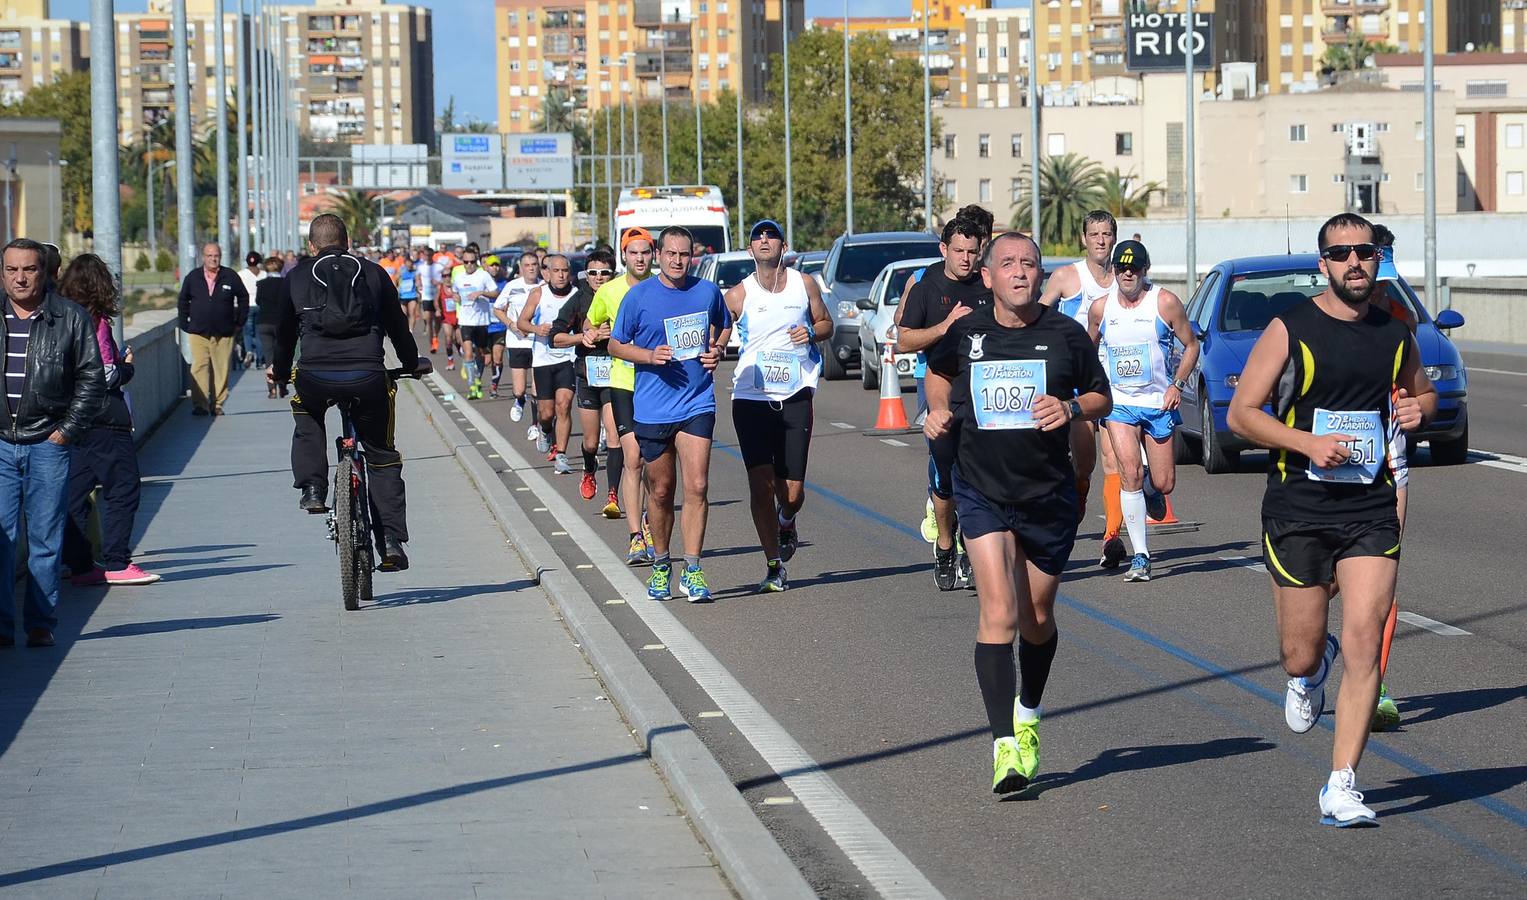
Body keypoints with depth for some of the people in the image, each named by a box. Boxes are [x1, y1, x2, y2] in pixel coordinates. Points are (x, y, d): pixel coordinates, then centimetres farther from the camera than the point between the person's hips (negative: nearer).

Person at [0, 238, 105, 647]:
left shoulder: (71, 318, 3)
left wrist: (68, 430, -3)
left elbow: (91, 380, 5)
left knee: (46, 539, 3)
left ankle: (41, 624, 10)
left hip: (48, 445, -1)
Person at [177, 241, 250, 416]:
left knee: (221, 369, 1)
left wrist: (239, 323, 8)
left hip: (224, 334, 0)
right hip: (198, 333, 0)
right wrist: (185, 324, 10)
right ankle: (200, 405, -10)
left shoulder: (230, 277, 3)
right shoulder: (192, 277, 6)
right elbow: (183, 302, 17)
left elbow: (243, 299, 13)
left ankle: (217, 404, 8)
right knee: (199, 369, -9)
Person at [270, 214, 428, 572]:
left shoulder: (297, 276, 17)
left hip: (315, 376, 0)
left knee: (306, 416, 36)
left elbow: (285, 331, 25)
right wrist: (413, 363, 42)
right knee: (382, 458, 16)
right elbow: (397, 325, 25)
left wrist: (280, 371, 43)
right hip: (368, 377, 0)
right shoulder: (373, 274, 18)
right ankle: (392, 541, 8)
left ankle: (312, 487, 19)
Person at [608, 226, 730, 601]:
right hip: (652, 409, 0)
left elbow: (724, 326, 22)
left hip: (697, 404, 0)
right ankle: (661, 566, 27)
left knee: (697, 486, -11)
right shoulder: (639, 296, -3)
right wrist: (650, 355, -13)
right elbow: (615, 345, 5)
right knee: (661, 492, 9)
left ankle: (692, 570, -8)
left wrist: (717, 350, 1)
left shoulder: (707, 291, 3)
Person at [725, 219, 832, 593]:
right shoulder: (738, 295, 3)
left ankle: (786, 523, 37)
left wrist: (811, 332, -3)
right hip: (750, 397, -1)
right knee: (760, 483, -9)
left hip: (795, 397, 1)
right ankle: (774, 566, 2)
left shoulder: (804, 285, 8)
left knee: (792, 490, 0)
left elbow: (826, 323, 19)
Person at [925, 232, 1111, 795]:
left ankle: (1029, 715, 42)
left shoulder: (1066, 334, -4)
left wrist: (1071, 407, -14)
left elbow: (1102, 397, 7)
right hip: (982, 493, -1)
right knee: (998, 613, -16)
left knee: (1036, 620, 14)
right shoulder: (964, 333, -1)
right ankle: (1005, 746, -16)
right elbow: (938, 372, 21)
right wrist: (939, 409, 2)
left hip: (1049, 495, 1)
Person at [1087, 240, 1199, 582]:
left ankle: (1153, 492, 42)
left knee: (1164, 483, 1)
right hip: (1119, 403, 0)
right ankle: (1140, 557, -12)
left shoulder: (1165, 302, -6)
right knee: (1130, 474, -16)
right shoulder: (1100, 307, 1)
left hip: (1159, 403, 0)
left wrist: (1177, 385, -9)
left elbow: (1191, 345, 3)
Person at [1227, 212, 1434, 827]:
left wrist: (1418, 407, 1)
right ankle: (1309, 676, 44)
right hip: (1298, 510, -2)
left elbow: (1422, 392, 26)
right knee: (1300, 654, 5)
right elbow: (1240, 413, -4)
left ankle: (1341, 788, -4)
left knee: (1363, 647, -10)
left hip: (1372, 511, 2)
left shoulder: (1395, 334, 7)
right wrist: (1307, 443, -18)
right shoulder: (1290, 330, -4)